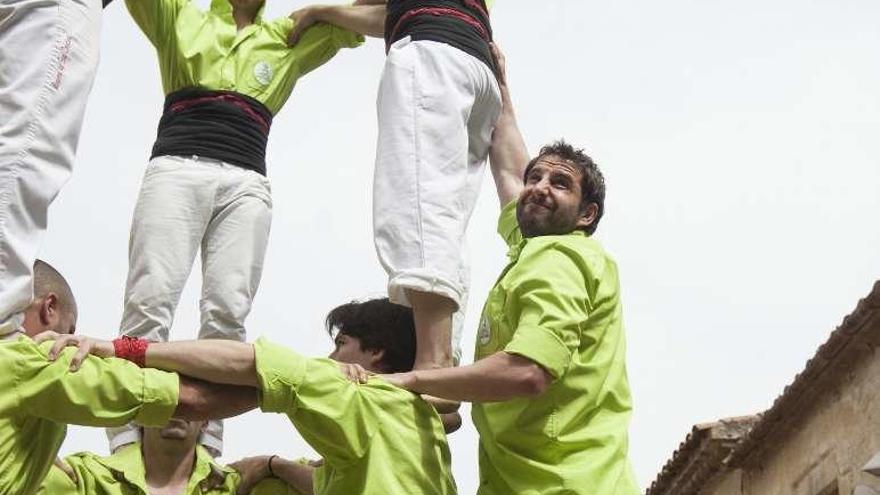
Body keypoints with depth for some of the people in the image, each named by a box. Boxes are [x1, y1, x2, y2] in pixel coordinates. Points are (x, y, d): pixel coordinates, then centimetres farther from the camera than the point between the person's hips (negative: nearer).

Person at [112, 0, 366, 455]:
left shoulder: (289, 39, 26)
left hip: (246, 184, 2)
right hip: (176, 169, -2)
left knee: (227, 311, -14)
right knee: (151, 299, -18)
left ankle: (205, 452, -20)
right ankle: (126, 448, -25)